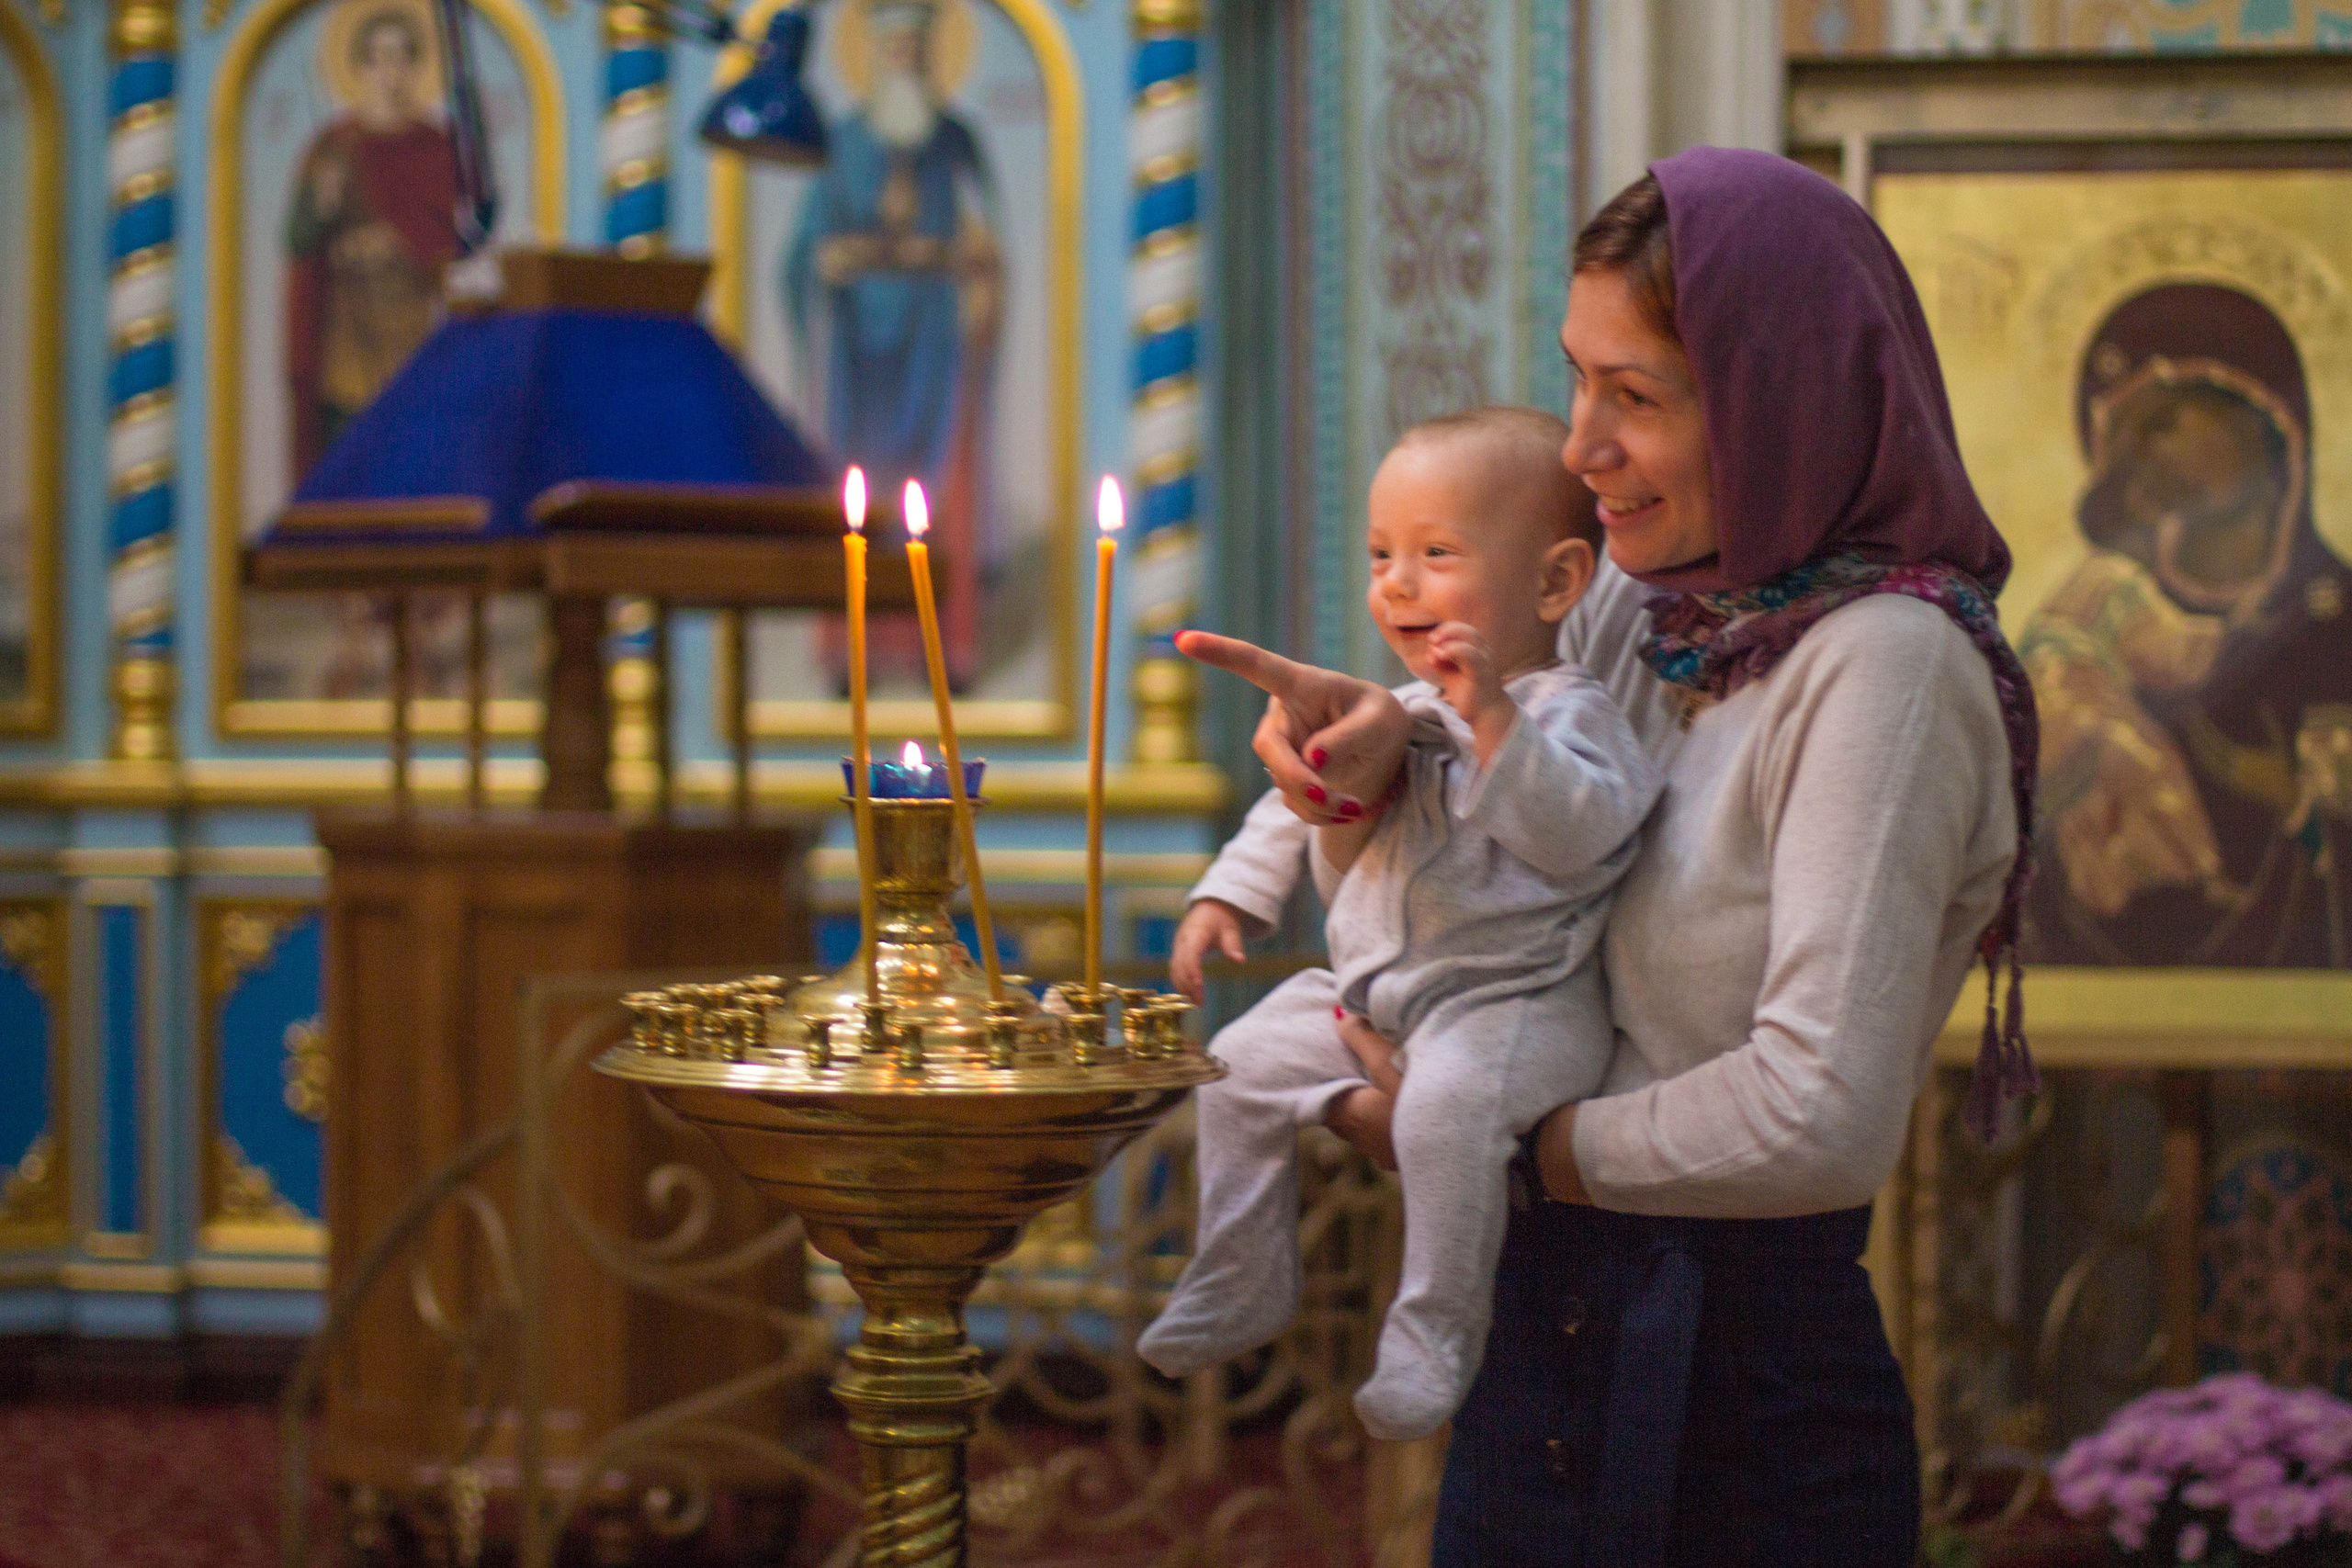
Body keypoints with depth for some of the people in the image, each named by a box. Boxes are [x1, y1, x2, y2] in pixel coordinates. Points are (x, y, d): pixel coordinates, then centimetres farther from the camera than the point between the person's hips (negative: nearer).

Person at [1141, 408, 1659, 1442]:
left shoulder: (1564, 711, -6)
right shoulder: (1400, 717, 16)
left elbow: (1577, 831, -26)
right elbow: (1349, 886, 22)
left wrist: (1491, 715, -31)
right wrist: (1345, 824, 0)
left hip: (1514, 998, -8)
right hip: (1374, 988, 9)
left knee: (1447, 1104, -35)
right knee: (1244, 1062, 4)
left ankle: (1434, 1335, -24)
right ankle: (1241, 1285, 16)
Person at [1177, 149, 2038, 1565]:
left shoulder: (1885, 664, -17)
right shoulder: (1677, 623, 7)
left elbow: (1822, 1118, -26)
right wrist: (1385, 734, -1)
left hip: (1731, 1395, -7)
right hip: (1551, 1328, 7)